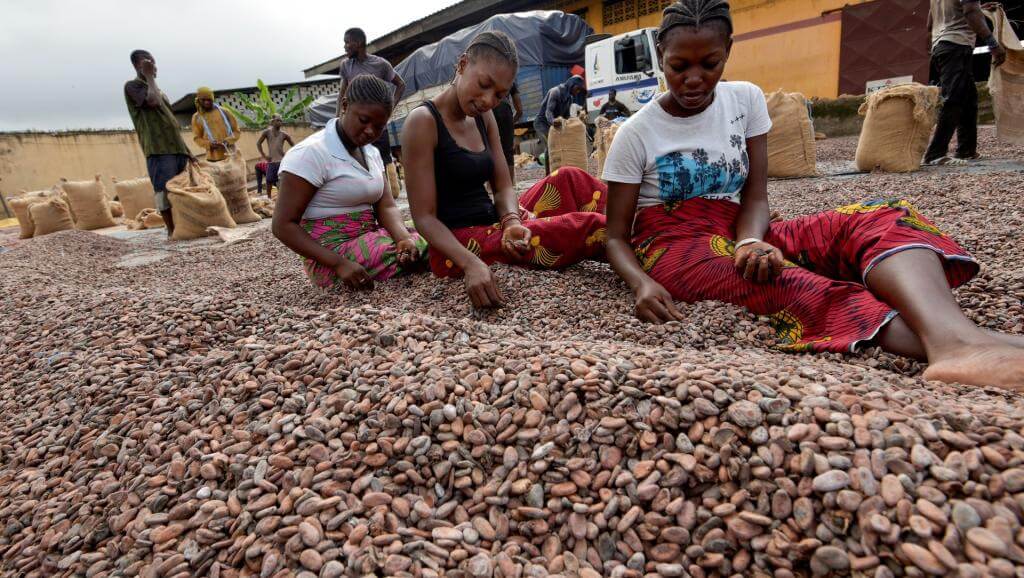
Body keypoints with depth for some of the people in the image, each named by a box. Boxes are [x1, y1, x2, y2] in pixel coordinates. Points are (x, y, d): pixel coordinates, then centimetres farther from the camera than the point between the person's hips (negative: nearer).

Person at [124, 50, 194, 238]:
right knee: (165, 190, -11)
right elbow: (153, 101, -18)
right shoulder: (132, 86, 3)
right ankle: (172, 231, -8)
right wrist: (149, 77, -2)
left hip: (175, 146, 8)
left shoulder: (157, 89, 26)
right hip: (158, 147, -7)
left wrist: (186, 149, 19)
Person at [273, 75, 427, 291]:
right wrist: (339, 263, -27)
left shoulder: (372, 153, 11)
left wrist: (404, 238, -23)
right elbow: (283, 225, -15)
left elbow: (386, 207, 1)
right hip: (333, 252, -7)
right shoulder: (309, 154, -13)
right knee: (426, 249, -22)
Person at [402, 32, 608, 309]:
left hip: (492, 226, 7)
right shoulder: (423, 121, -14)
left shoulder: (484, 117, 9)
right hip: (456, 244, -7)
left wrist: (511, 222, -20)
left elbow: (503, 188, 4)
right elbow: (424, 217, -17)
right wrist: (471, 262, -33)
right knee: (584, 225, -17)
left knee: (571, 179, -1)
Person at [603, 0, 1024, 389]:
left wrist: (749, 242, -24)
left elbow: (755, 196, 1)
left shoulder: (746, 99, 5)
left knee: (879, 220, -23)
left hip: (734, 234, 4)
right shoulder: (636, 133, -4)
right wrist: (641, 283, -27)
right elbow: (617, 236, -4)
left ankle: (953, 337, -52)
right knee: (775, 277, -37)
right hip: (672, 248, -3)